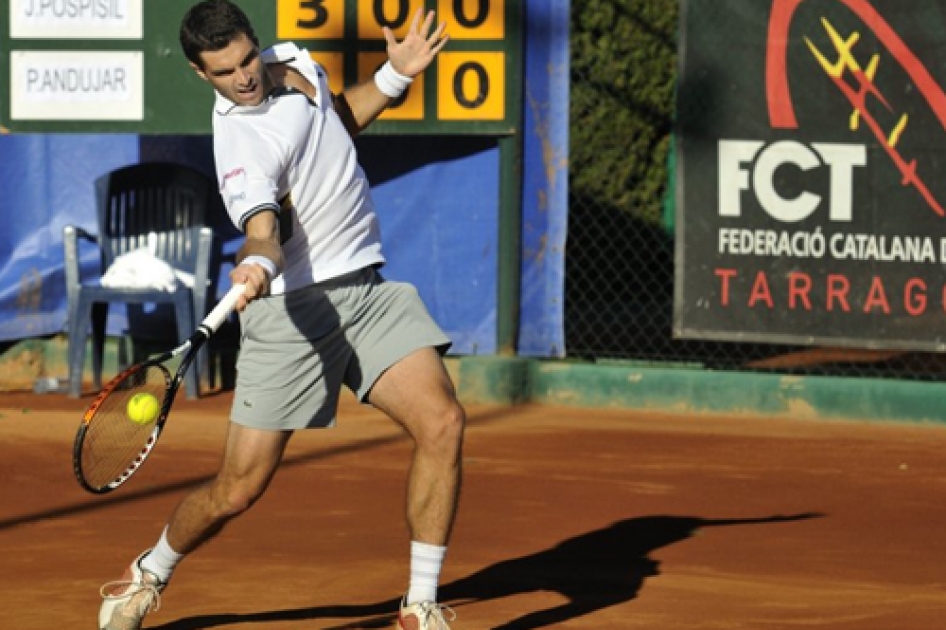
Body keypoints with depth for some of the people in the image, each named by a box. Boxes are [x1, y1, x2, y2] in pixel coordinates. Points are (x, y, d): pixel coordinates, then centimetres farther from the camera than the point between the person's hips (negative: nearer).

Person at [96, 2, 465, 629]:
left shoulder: (292, 61, 5)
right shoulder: (242, 145, -20)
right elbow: (263, 229, -35)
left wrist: (394, 77, 11)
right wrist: (257, 265, -57)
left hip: (369, 291, 6)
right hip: (294, 311, -6)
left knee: (443, 423, -16)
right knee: (238, 490, -4)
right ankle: (146, 577, 28)